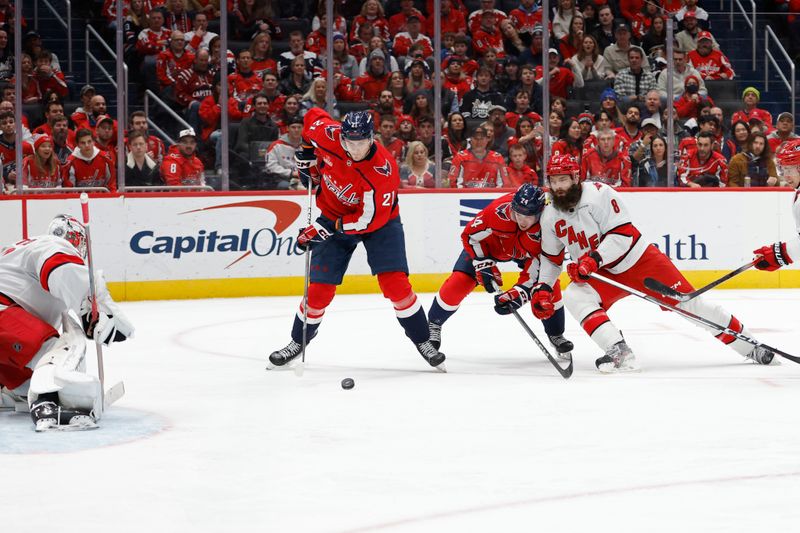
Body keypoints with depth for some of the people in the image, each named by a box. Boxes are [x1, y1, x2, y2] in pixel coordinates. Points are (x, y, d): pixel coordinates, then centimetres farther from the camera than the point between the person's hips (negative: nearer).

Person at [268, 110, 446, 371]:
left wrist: (326, 228, -30)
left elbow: (370, 219, -31)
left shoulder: (383, 170, -35)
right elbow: (312, 116, 1)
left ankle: (422, 340, 3)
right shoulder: (328, 135, -24)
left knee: (395, 283, -14)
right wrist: (307, 155, 0)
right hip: (333, 213, 3)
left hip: (378, 222, -3)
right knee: (319, 288, 0)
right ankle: (298, 341, 20)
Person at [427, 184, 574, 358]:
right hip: (489, 244, -1)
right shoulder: (499, 210, -41)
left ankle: (556, 335, 8)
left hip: (525, 251, 1)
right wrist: (484, 265, -28)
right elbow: (470, 235, -23)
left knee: (551, 285, -15)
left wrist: (517, 294, -43)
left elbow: (534, 271, -31)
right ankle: (433, 324, 13)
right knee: (458, 283, -13)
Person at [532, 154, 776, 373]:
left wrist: (594, 259, -35)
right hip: (606, 275, 5)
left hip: (641, 261, -5)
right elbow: (551, 257, 11)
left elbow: (622, 235, -25)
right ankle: (620, 352, -28)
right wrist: (543, 288, -2)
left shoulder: (599, 194, -22)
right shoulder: (550, 217, -2)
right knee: (574, 297, -22)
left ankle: (748, 344, 6)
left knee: (688, 302, -5)